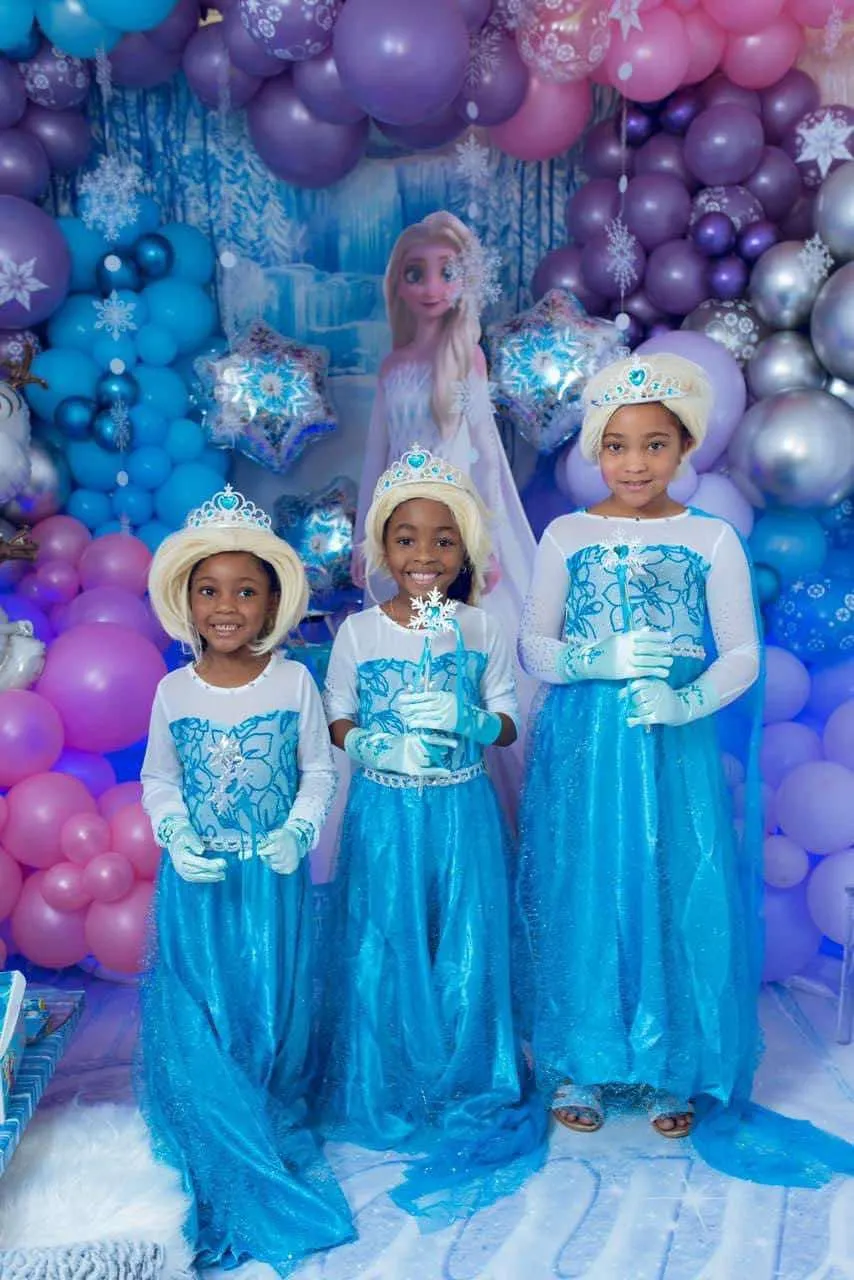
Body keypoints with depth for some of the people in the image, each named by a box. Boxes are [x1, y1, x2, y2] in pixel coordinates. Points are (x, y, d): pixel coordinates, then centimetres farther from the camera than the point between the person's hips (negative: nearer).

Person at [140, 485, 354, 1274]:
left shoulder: (295, 681, -7)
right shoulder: (173, 690, -3)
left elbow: (319, 770, 0)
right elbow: (158, 778, 6)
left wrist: (298, 830, -14)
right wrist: (176, 833, -10)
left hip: (274, 877, -1)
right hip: (198, 881, 1)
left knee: (271, 1009, 9)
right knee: (200, 1016, 5)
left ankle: (272, 1126, 34)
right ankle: (231, 1158, 23)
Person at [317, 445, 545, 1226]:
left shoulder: (483, 630, -1)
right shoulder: (358, 632, -2)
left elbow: (507, 724, 1)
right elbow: (337, 724, 4)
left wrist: (467, 723, -19)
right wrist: (371, 746, -16)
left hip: (462, 811, 0)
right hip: (383, 813, 0)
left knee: (466, 952, 5)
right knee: (381, 951, 6)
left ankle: (470, 1095, 27)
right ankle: (384, 1095, 28)